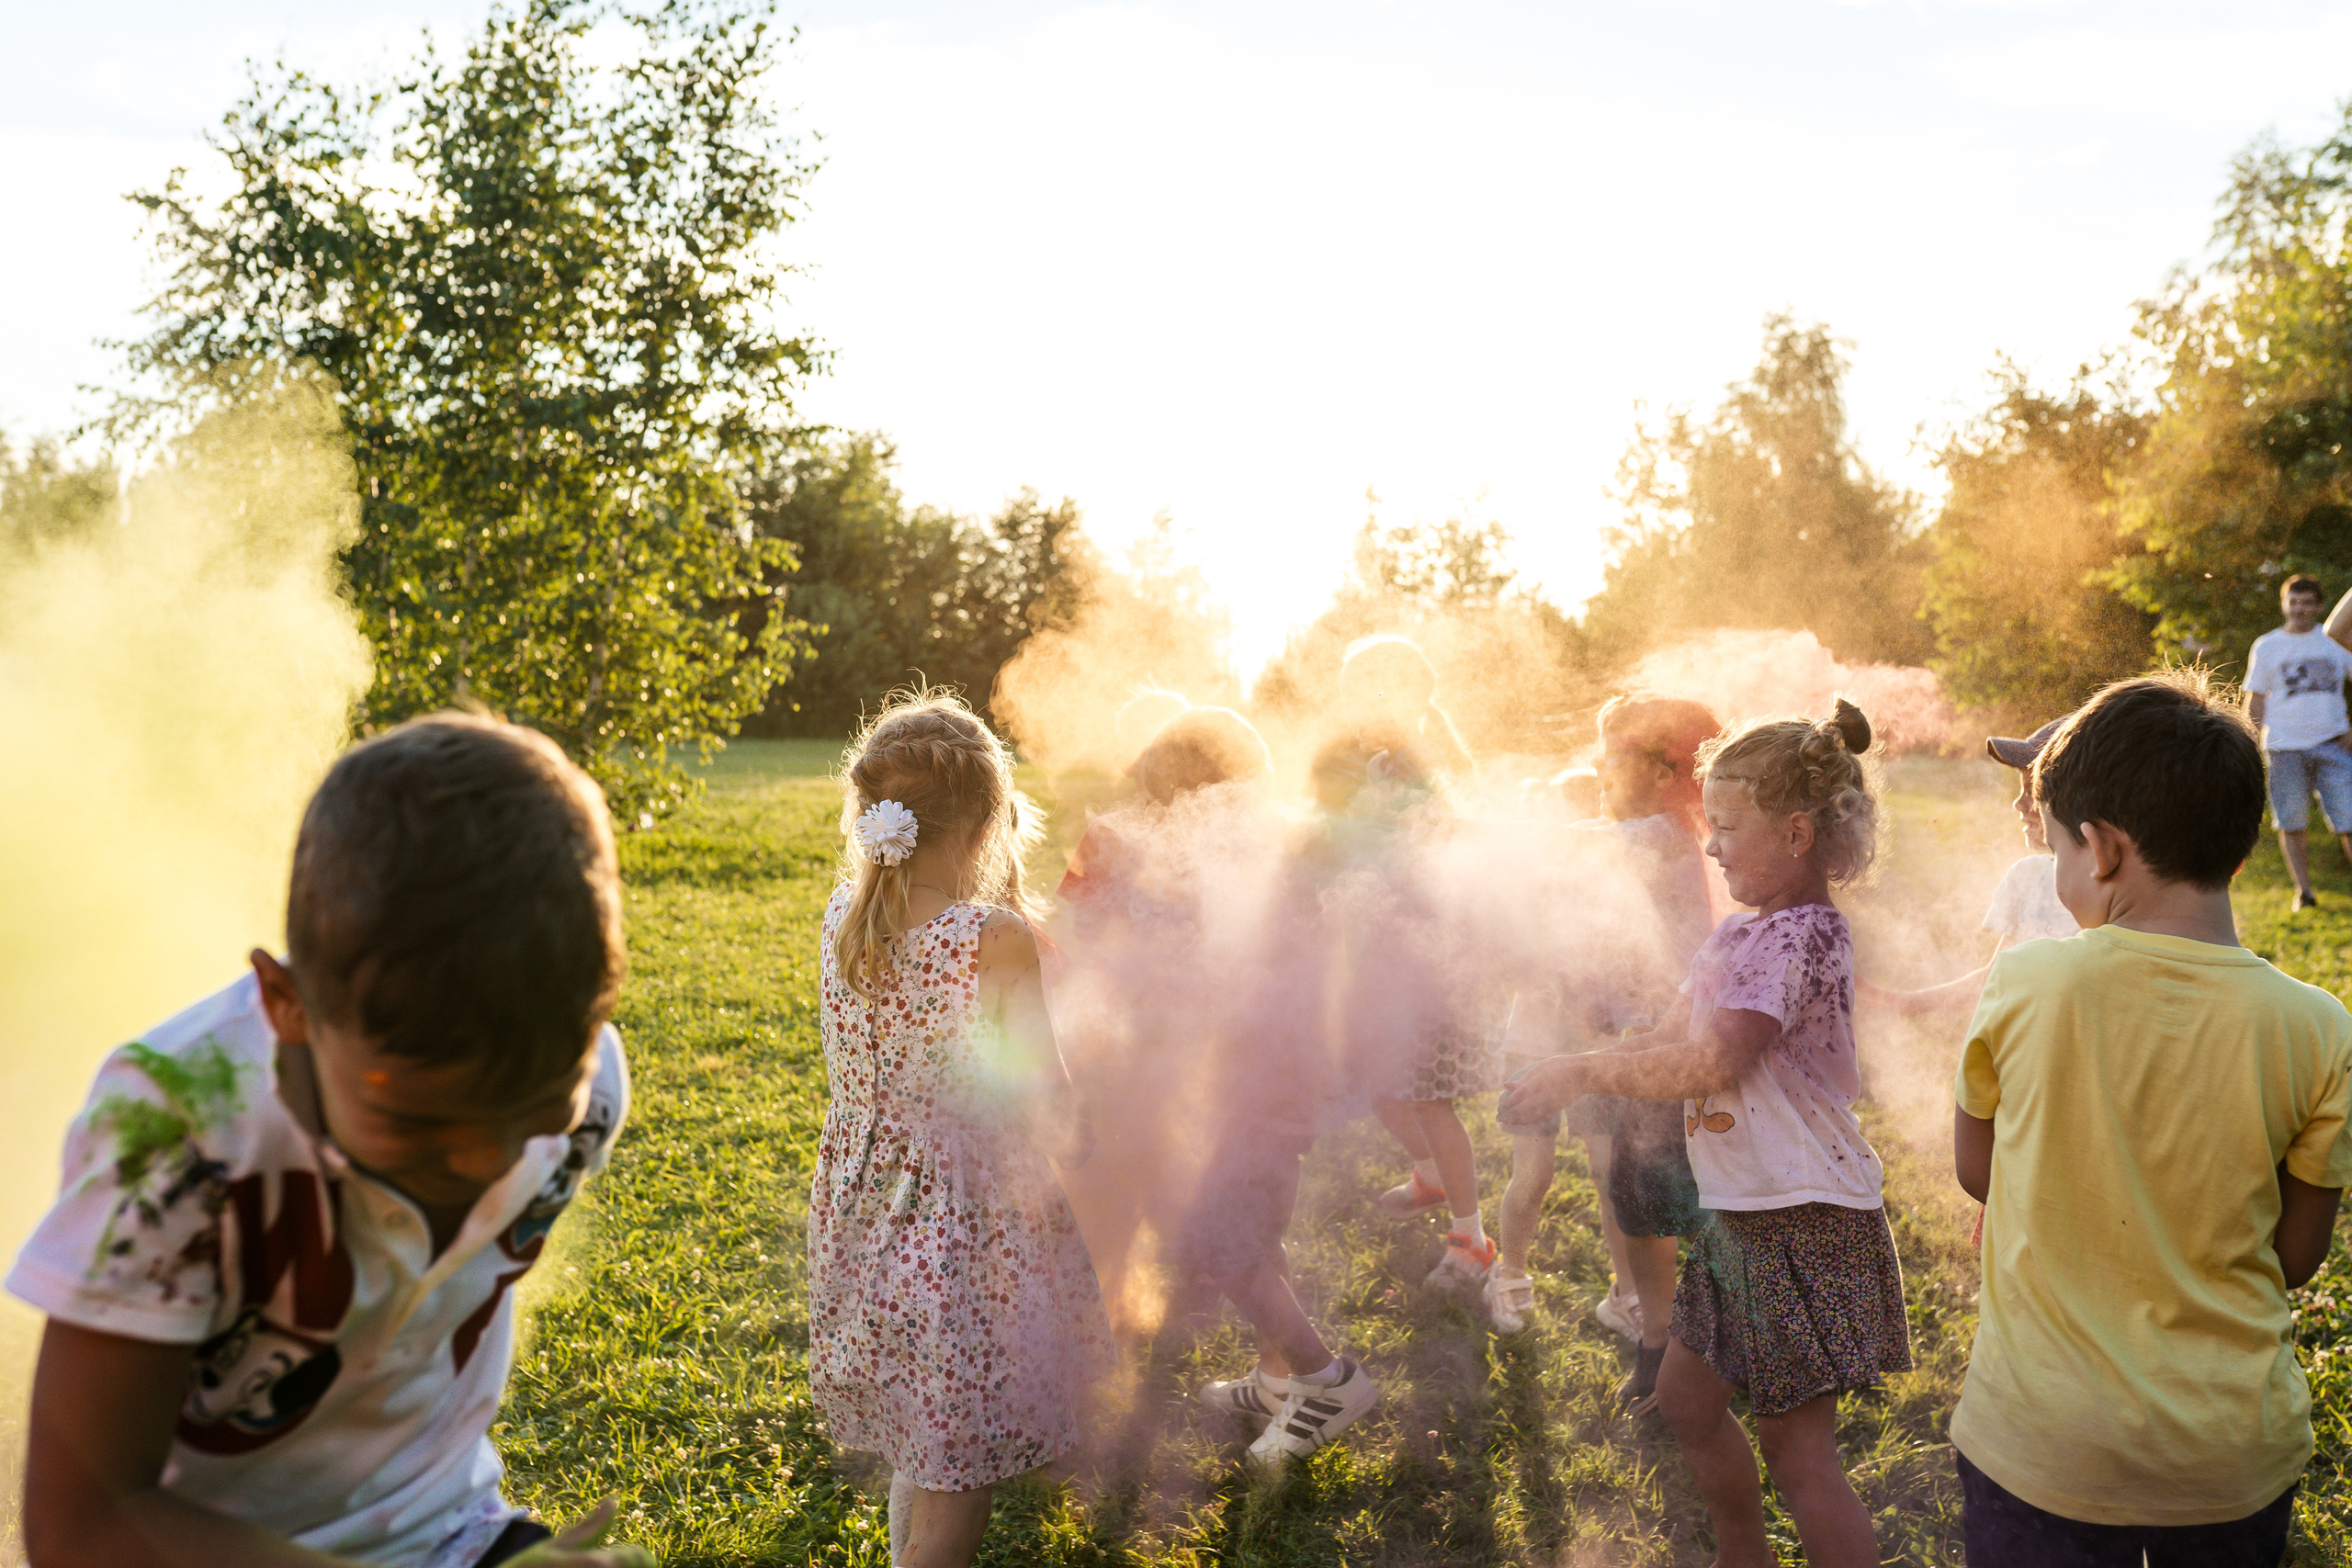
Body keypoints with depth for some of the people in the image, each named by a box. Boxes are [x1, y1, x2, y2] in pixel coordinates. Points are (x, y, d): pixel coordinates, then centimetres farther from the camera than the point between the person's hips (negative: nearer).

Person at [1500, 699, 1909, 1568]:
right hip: (1742, 1214, 10)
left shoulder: (1798, 935, -21)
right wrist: (1566, 1071, -3)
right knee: (1686, 1398, 22)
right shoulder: (1741, 933, 9)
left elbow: (1708, 1063, -31)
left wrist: (1582, 1072, -20)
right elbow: (1668, 1039, 11)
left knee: (1797, 1453, -1)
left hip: (1804, 1228, -10)